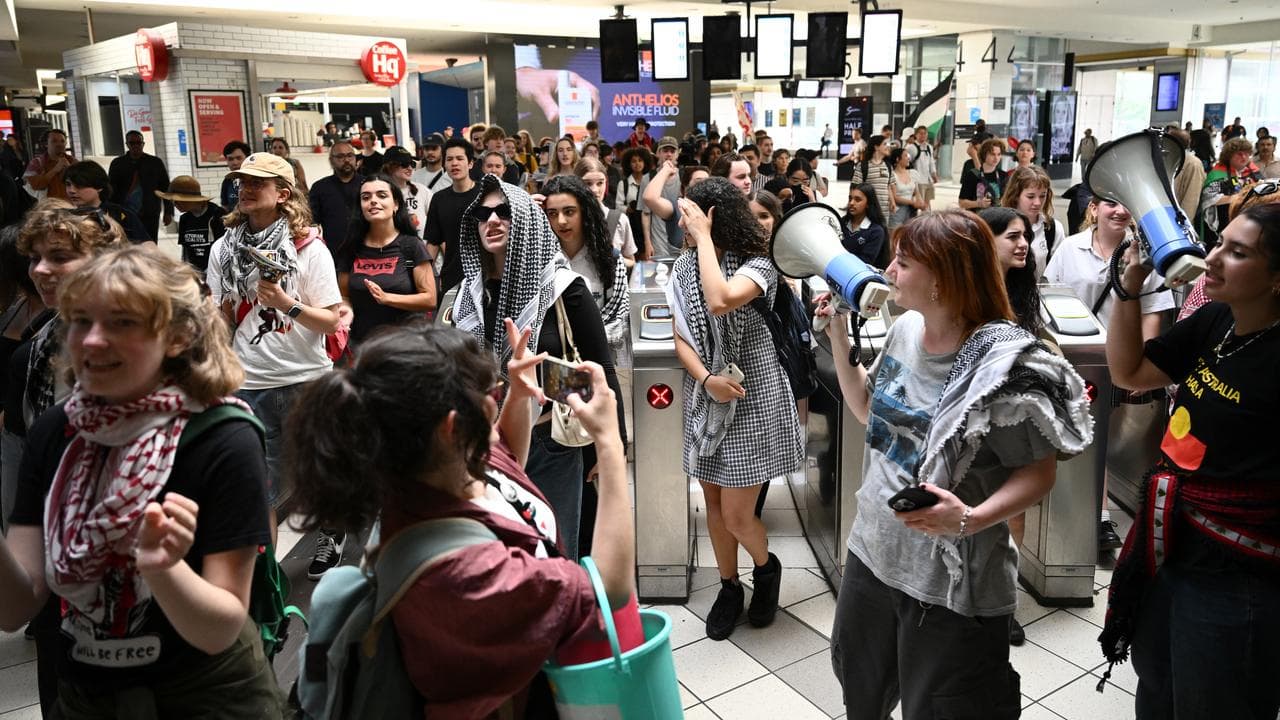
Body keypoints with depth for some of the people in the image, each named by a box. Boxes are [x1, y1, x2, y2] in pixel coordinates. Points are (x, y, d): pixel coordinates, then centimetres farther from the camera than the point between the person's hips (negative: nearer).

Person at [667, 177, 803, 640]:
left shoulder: (757, 264, -14)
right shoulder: (685, 266, 4)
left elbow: (721, 301, -35)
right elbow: (682, 338, 1)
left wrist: (704, 235, -25)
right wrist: (706, 379, -18)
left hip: (751, 402, -5)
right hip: (705, 400, 6)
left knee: (737, 515, -2)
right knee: (714, 502, 13)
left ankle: (766, 567, 30)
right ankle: (729, 587, 33)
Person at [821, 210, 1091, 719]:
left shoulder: (1005, 363, -22)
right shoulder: (905, 329, -1)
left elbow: (1038, 473, -15)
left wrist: (971, 519, -32)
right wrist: (838, 337, 4)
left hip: (950, 582, -7)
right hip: (872, 552, 7)